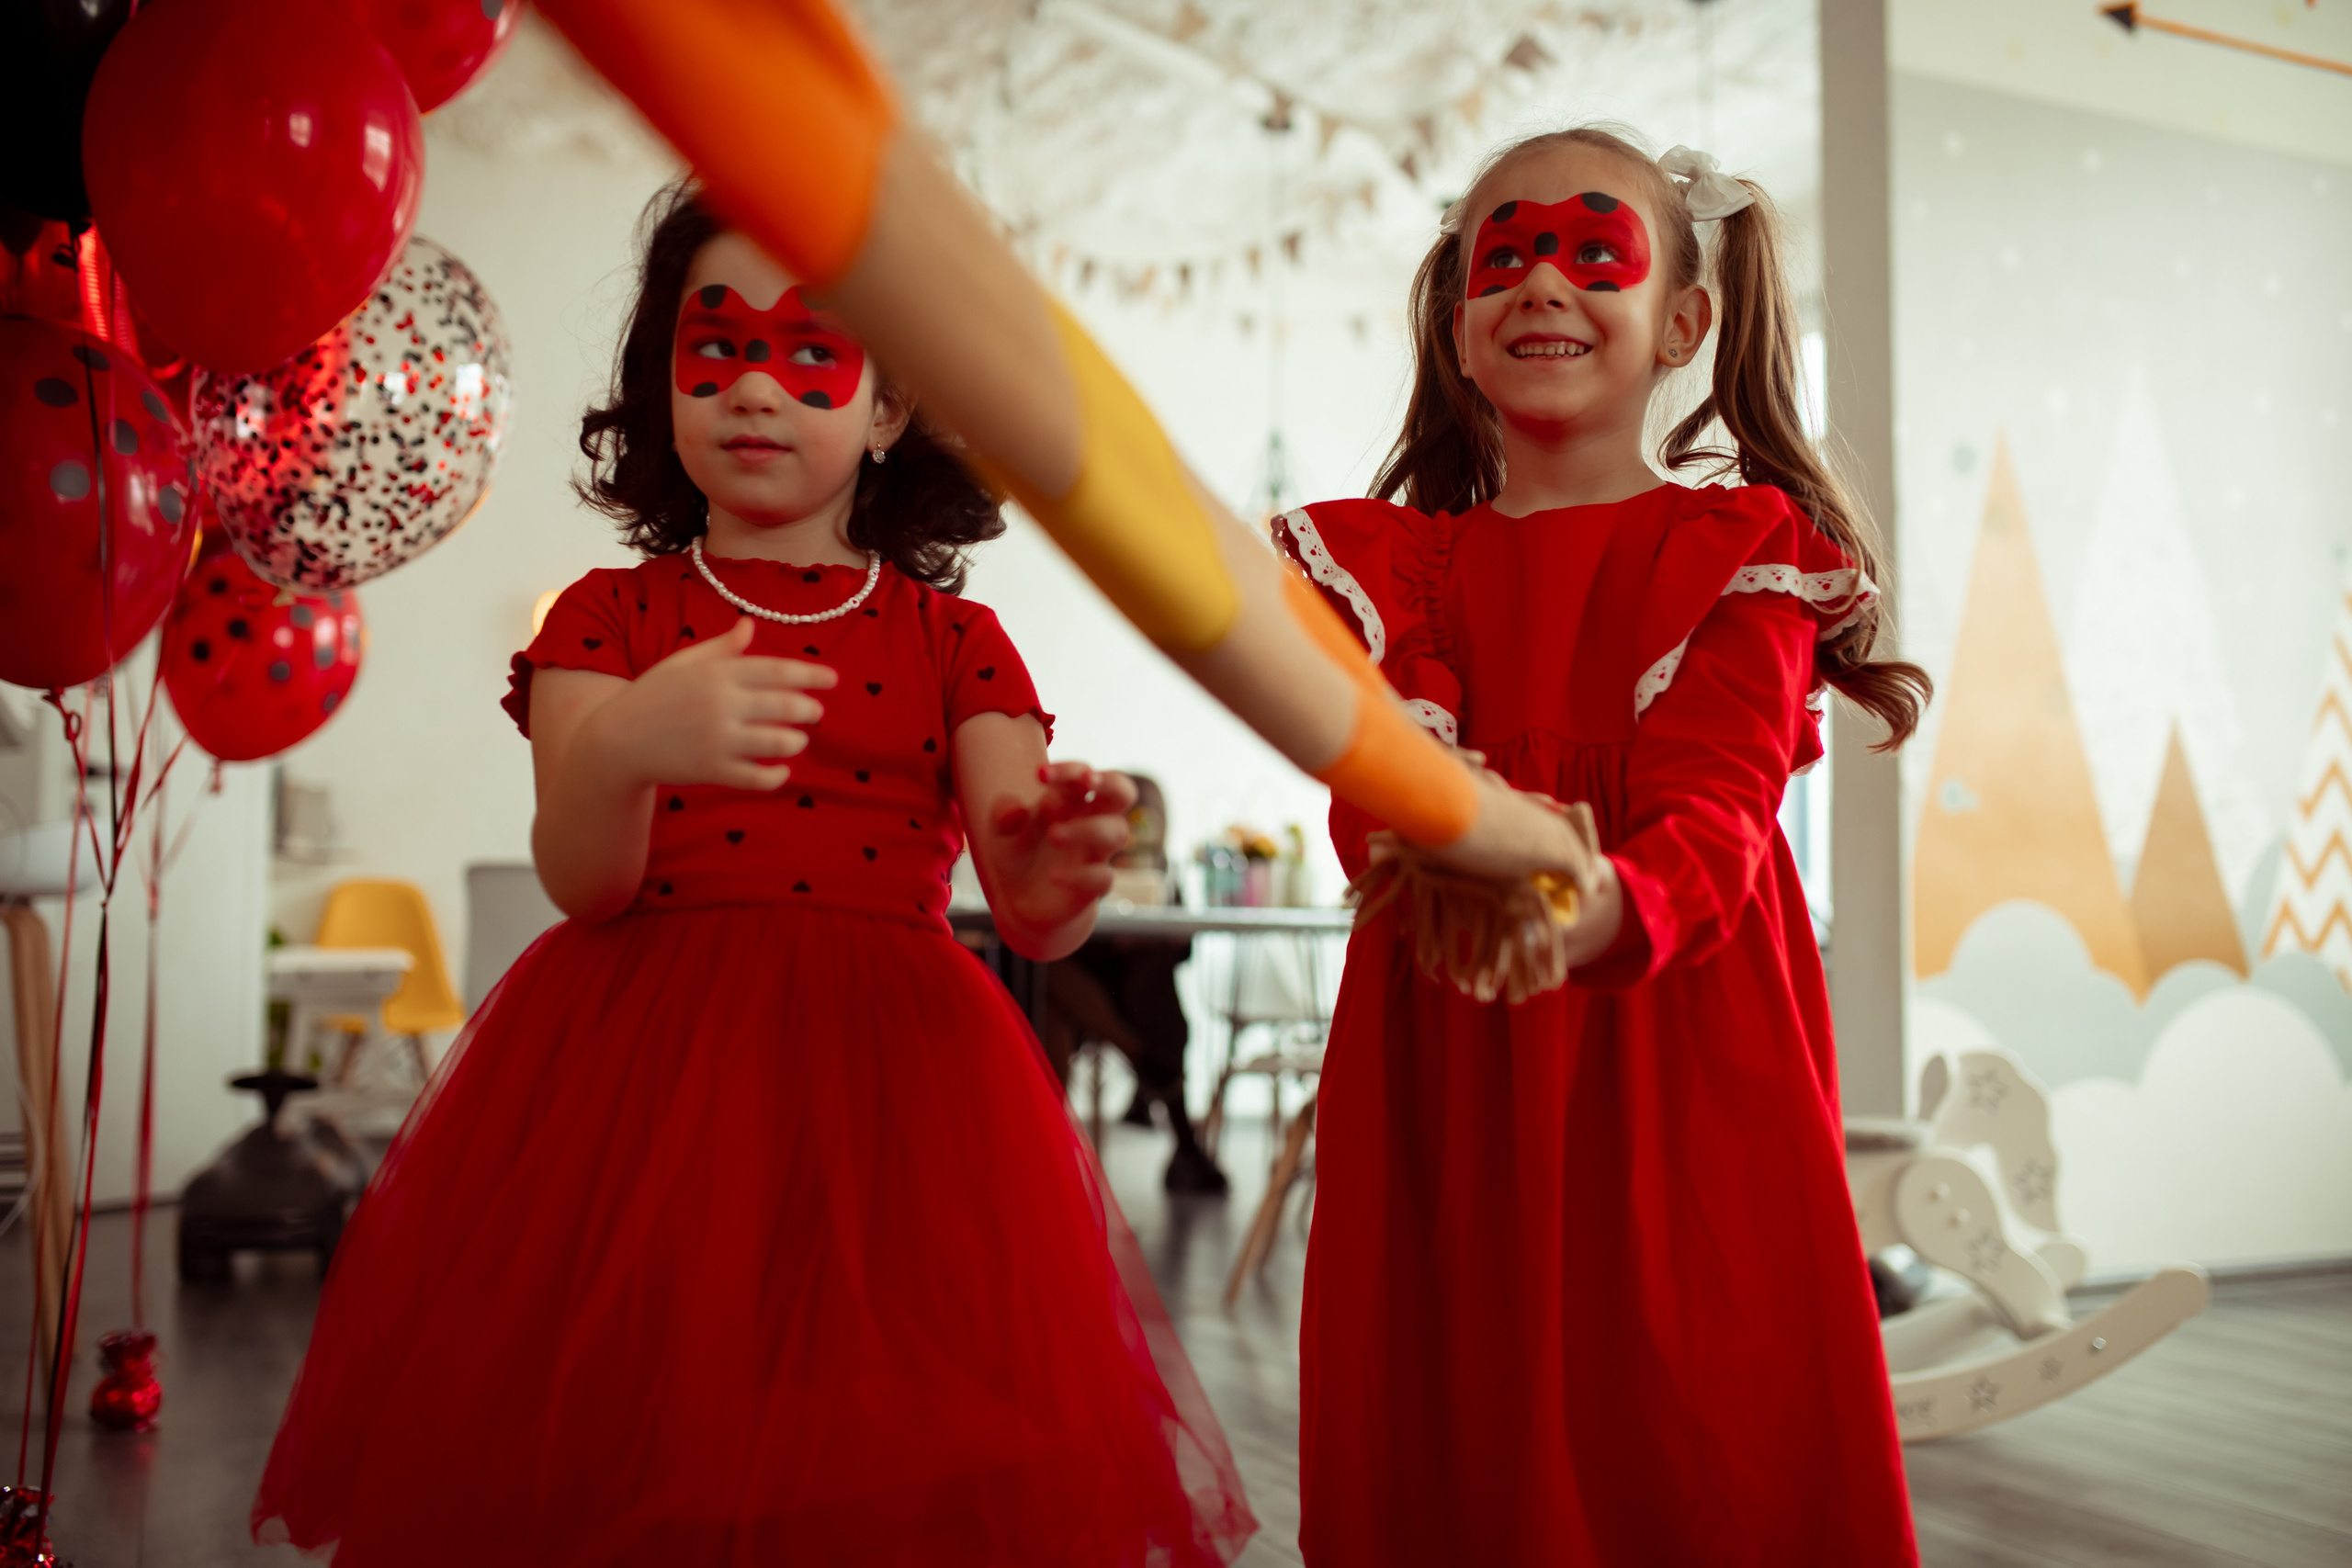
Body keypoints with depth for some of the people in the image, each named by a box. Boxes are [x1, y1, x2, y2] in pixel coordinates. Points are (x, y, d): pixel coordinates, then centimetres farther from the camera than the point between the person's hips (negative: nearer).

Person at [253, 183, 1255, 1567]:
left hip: (887, 1092, 1)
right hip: (635, 1084, 0)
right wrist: (621, 752, -28)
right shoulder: (608, 618, 10)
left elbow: (1027, 917, -1)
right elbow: (580, 879, -6)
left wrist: (1057, 878, -26)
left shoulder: (953, 639, 11)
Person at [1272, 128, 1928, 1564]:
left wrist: (1603, 906, -34)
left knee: (1707, 1453, -1)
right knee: (1459, 1448, 6)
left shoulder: (1743, 547, 5)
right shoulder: (1397, 561, 13)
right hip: (1448, 1068, 2)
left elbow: (1714, 806, -11)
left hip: (1680, 1054, -2)